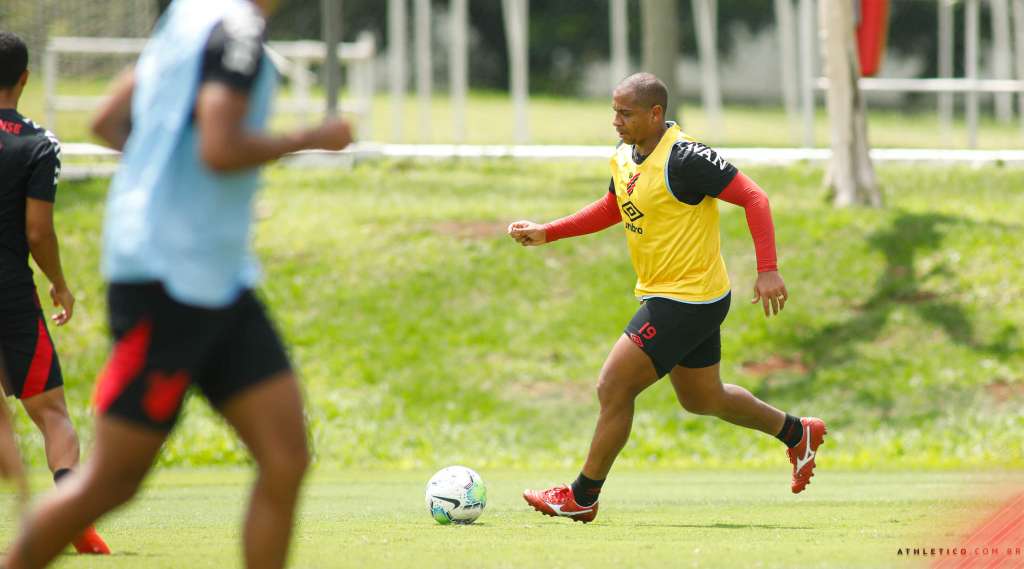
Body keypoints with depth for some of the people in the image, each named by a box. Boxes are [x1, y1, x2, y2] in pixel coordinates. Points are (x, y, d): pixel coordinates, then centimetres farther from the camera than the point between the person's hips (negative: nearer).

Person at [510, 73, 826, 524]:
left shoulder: (684, 159, -23)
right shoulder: (624, 157, 4)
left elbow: (753, 198, -21)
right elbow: (610, 210, 23)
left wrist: (768, 270, -27)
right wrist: (547, 233, 13)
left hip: (688, 299, -10)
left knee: (613, 387, -9)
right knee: (702, 400, 23)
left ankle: (582, 497, 3)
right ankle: (796, 433, 42)